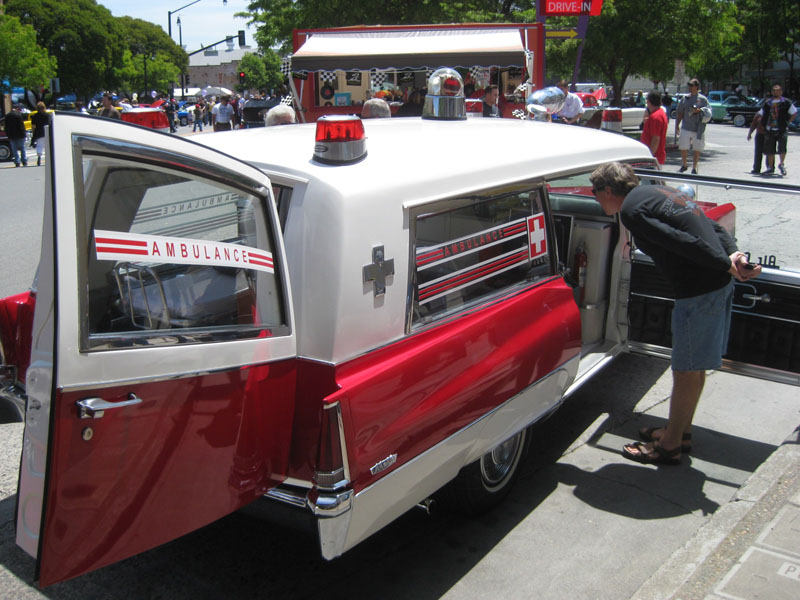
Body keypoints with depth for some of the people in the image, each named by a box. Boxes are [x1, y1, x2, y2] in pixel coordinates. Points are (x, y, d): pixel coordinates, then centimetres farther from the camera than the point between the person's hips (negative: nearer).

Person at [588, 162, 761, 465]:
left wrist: (727, 266, -15)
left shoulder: (631, 210, -12)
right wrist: (734, 254, -1)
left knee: (686, 371, 4)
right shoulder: (658, 191, 17)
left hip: (699, 290, -9)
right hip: (719, 282, 9)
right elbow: (712, 226, 12)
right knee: (693, 367, 21)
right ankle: (680, 431, 37)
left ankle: (669, 447, 18)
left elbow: (683, 242, -21)